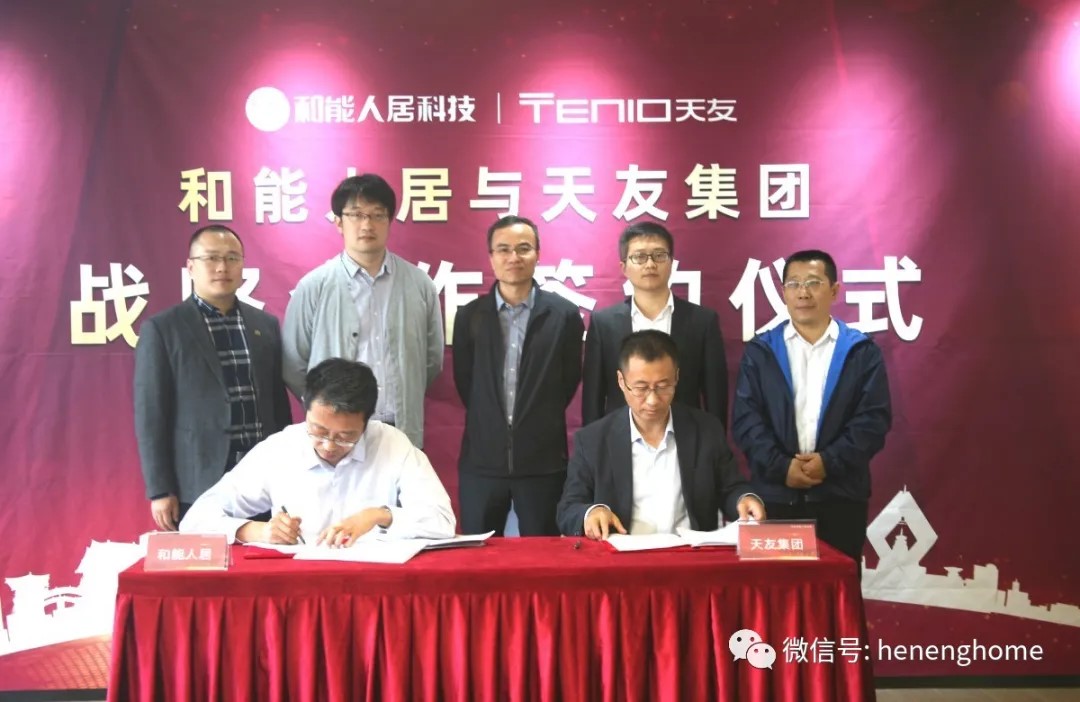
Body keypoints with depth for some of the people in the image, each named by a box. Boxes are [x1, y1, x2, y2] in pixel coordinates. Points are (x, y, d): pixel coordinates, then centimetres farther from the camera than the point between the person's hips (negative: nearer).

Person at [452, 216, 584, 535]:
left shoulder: (564, 315, -3)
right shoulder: (469, 316, 2)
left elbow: (570, 380, 5)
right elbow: (463, 381, 9)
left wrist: (542, 425, 8)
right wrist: (489, 423, 10)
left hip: (543, 460, -1)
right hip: (482, 459, 2)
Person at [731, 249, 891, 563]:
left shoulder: (862, 351, 6)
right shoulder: (759, 351, 7)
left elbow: (874, 418, -2)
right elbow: (745, 418, 0)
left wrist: (829, 461, -13)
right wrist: (780, 466, -12)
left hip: (840, 494, 0)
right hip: (774, 493, 1)